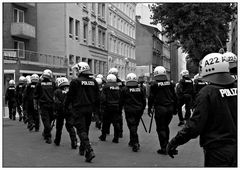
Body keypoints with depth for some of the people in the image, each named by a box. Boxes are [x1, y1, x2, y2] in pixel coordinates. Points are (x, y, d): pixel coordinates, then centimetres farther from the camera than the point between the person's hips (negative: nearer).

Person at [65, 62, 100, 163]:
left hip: (78, 109, -6)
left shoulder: (75, 82, -10)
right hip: (89, 109, 6)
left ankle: (89, 151, -20)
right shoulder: (93, 82, 6)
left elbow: (70, 96, -6)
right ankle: (82, 149, 34)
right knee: (86, 129, 18)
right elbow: (97, 97, 10)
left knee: (81, 130, -6)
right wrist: (96, 109, 19)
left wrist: (65, 106, 9)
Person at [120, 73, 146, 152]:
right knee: (135, 126, 17)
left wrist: (120, 109, 13)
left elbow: (121, 101, 0)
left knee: (132, 127, -3)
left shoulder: (124, 89, -6)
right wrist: (142, 110, 21)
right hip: (138, 110, 4)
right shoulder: (141, 89, 4)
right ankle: (132, 141, 30)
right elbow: (144, 101, 9)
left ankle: (136, 143, -12)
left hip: (129, 110, -4)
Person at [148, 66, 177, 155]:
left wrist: (149, 109, 4)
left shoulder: (154, 85, -7)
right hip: (170, 108, 5)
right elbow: (174, 97, 11)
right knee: (166, 126, 20)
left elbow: (151, 98, -5)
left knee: (161, 128, 2)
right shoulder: (170, 84, 6)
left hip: (160, 108, -5)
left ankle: (164, 148, 4)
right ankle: (166, 144, 27)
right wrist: (175, 108, 19)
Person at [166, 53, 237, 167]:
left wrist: (174, 143, -9)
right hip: (235, 147, 6)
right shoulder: (235, 88, -1)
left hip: (217, 150, -5)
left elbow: (196, 124, -18)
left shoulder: (207, 92, -16)